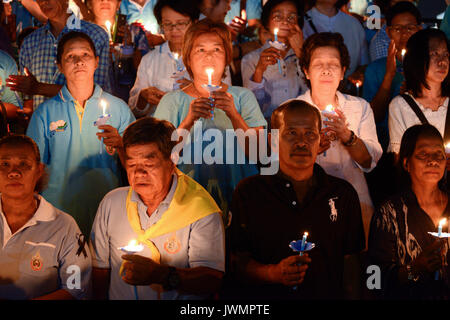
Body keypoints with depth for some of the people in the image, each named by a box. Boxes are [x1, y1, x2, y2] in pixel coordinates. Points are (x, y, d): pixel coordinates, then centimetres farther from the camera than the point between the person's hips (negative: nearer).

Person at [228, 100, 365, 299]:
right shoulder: (247, 192, 5)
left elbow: (353, 259, 10)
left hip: (326, 297, 1)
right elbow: (235, 259, 1)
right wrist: (273, 273, -15)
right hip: (263, 299, 0)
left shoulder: (343, 193, 11)